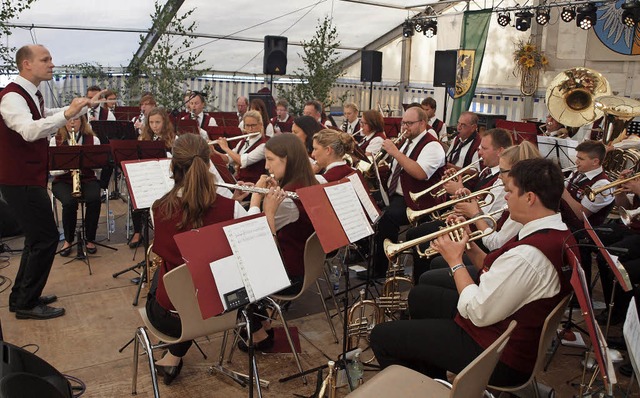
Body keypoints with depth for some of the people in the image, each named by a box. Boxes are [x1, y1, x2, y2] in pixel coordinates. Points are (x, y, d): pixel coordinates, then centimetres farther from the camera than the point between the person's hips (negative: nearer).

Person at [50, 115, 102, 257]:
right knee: (69, 202, -32)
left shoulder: (93, 139, 4)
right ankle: (68, 240, -6)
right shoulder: (55, 140, 3)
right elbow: (52, 170, -3)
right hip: (63, 181, 0)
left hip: (87, 179, 1)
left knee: (94, 199, -32)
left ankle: (90, 239, -10)